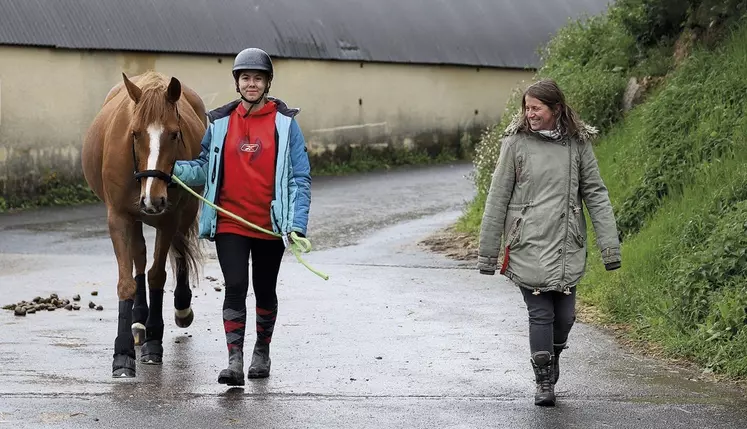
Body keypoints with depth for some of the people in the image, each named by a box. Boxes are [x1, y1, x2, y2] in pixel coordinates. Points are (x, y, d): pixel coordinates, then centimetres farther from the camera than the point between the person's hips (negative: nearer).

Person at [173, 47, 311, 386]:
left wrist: (297, 225, -10)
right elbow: (204, 169, 8)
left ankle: (262, 352, 33)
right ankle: (234, 360, -13)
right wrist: (174, 169, -12)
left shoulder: (285, 122, -2)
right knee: (235, 287, -12)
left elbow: (301, 178, -2)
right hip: (230, 222, 0)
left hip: (271, 224, 0)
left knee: (265, 290, 14)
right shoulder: (220, 123, 3)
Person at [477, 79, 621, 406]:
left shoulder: (577, 143, 3)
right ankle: (543, 382, 11)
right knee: (540, 314, -3)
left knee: (564, 316, 4)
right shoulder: (516, 143, -2)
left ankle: (552, 360, 33)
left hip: (567, 247, 2)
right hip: (528, 245, -2)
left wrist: (610, 247, 1)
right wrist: (487, 253, 1)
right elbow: (498, 199, 1)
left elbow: (596, 195, 6)